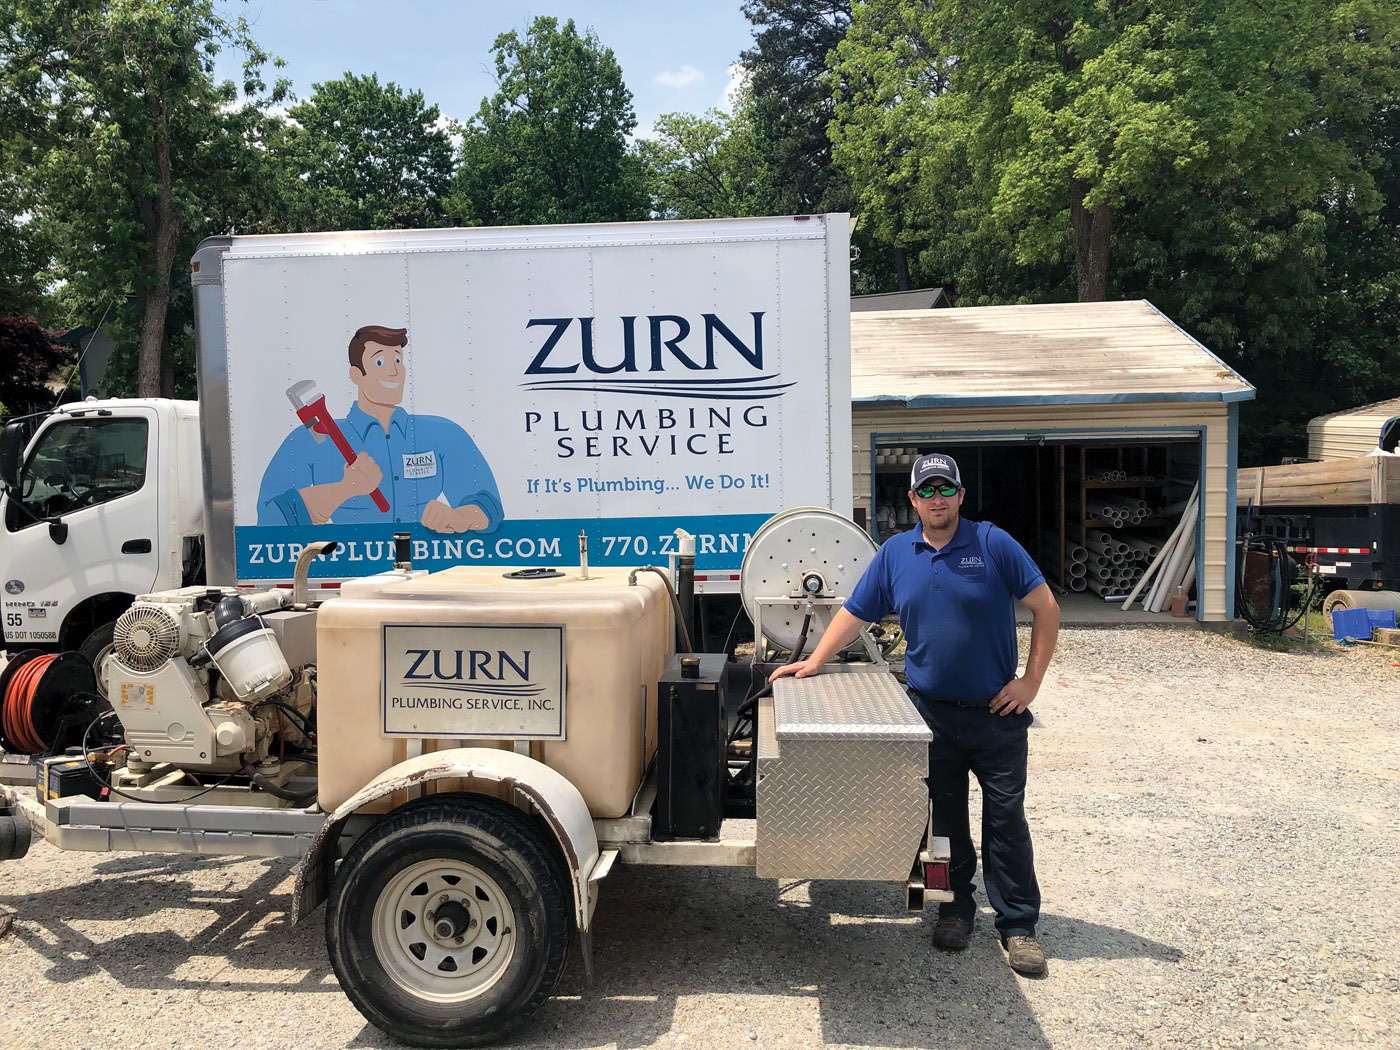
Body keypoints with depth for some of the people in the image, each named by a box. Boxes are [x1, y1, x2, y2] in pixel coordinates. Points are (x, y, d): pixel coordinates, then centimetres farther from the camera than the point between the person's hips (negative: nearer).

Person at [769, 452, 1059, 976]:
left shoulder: (993, 544, -6)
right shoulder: (895, 553, 4)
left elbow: (1046, 609, -4)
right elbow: (853, 613, 9)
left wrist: (1031, 681, -7)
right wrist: (814, 662, 0)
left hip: (997, 712, -2)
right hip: (931, 711, 3)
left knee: (1005, 819, 4)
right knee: (945, 816, 11)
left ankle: (1018, 925, 16)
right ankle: (955, 908, 28)